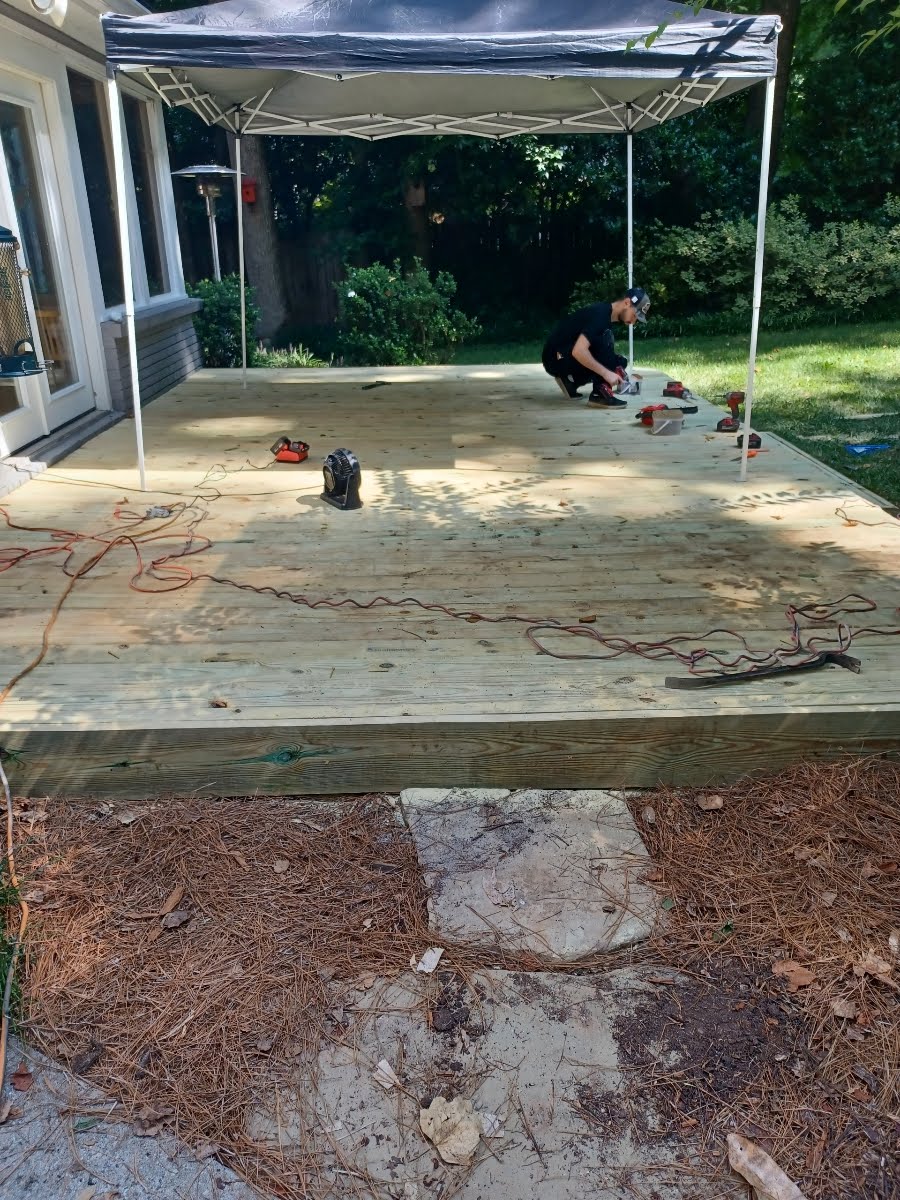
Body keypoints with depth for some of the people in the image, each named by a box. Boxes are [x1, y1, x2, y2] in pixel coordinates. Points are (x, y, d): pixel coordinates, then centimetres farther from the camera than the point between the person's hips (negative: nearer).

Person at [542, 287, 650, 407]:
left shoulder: (608, 315, 9)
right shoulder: (600, 315, -21)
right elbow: (578, 351, -33)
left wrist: (615, 368, -2)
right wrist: (606, 373, -30)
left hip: (569, 359, 9)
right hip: (557, 358, -9)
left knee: (620, 362, 5)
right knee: (605, 339, -24)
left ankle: (571, 380, 7)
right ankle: (600, 394, -21)